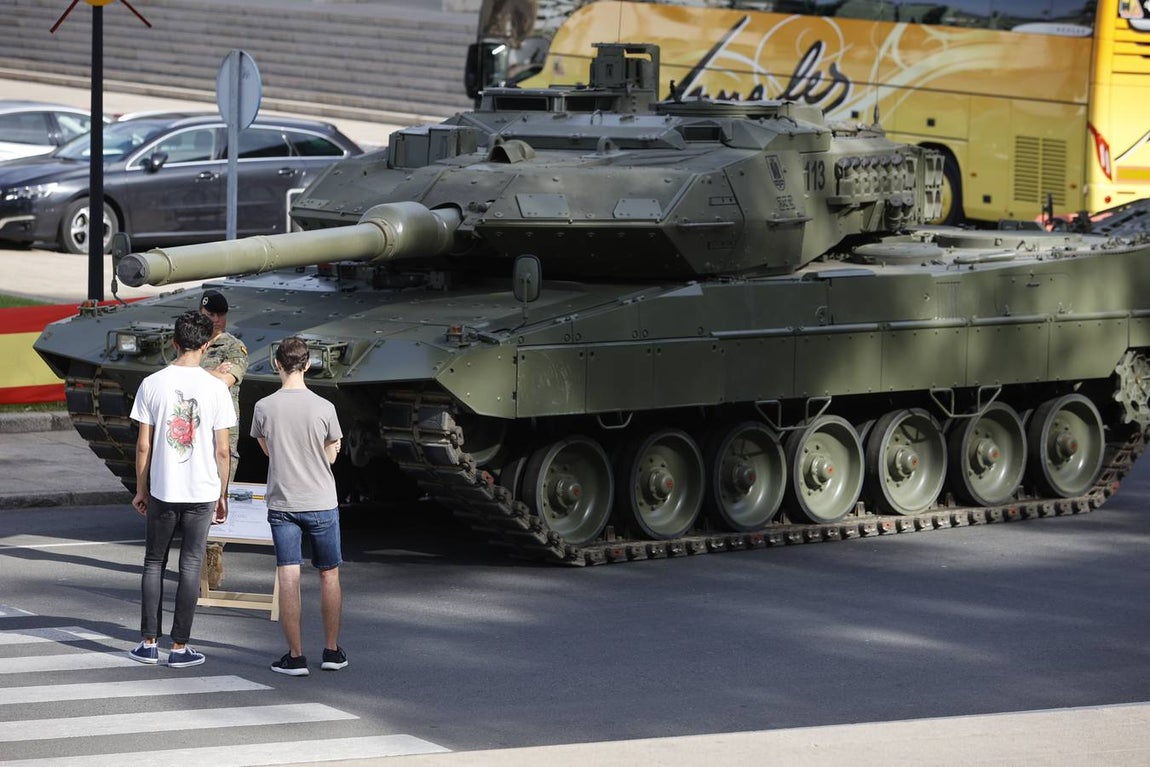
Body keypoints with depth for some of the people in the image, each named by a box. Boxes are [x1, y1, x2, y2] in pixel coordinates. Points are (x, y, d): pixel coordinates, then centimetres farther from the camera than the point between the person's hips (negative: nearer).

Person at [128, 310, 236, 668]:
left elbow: (143, 445, -2)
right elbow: (222, 451, -4)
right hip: (202, 491, -1)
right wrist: (222, 495, 8)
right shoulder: (215, 388, -6)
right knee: (190, 566, 5)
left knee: (154, 563, 13)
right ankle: (180, 646, 6)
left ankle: (149, 643, 12)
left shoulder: (152, 384, -4)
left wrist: (141, 489, 10)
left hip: (162, 490, 1)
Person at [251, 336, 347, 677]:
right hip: (321, 504, 0)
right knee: (329, 575, 13)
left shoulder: (264, 408, -6)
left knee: (288, 578, 1)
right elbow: (331, 455, 3)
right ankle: (332, 650, 19)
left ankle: (296, 656, -1)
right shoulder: (323, 408, -9)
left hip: (282, 504, 0)